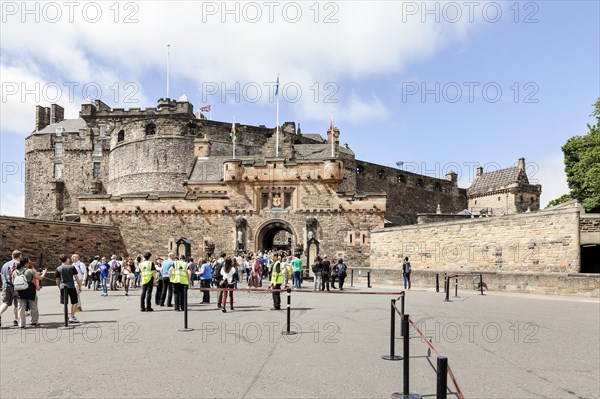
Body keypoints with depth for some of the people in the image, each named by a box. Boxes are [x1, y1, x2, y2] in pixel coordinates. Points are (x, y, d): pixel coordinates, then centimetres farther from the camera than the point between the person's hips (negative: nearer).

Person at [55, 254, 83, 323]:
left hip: (63, 287, 2)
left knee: (64, 303, 10)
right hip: (71, 287, -2)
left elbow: (57, 281, 9)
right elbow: (76, 278, -1)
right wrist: (79, 287, 6)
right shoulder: (72, 267, 0)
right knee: (74, 302, 7)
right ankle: (72, 317, 1)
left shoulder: (58, 269, 5)